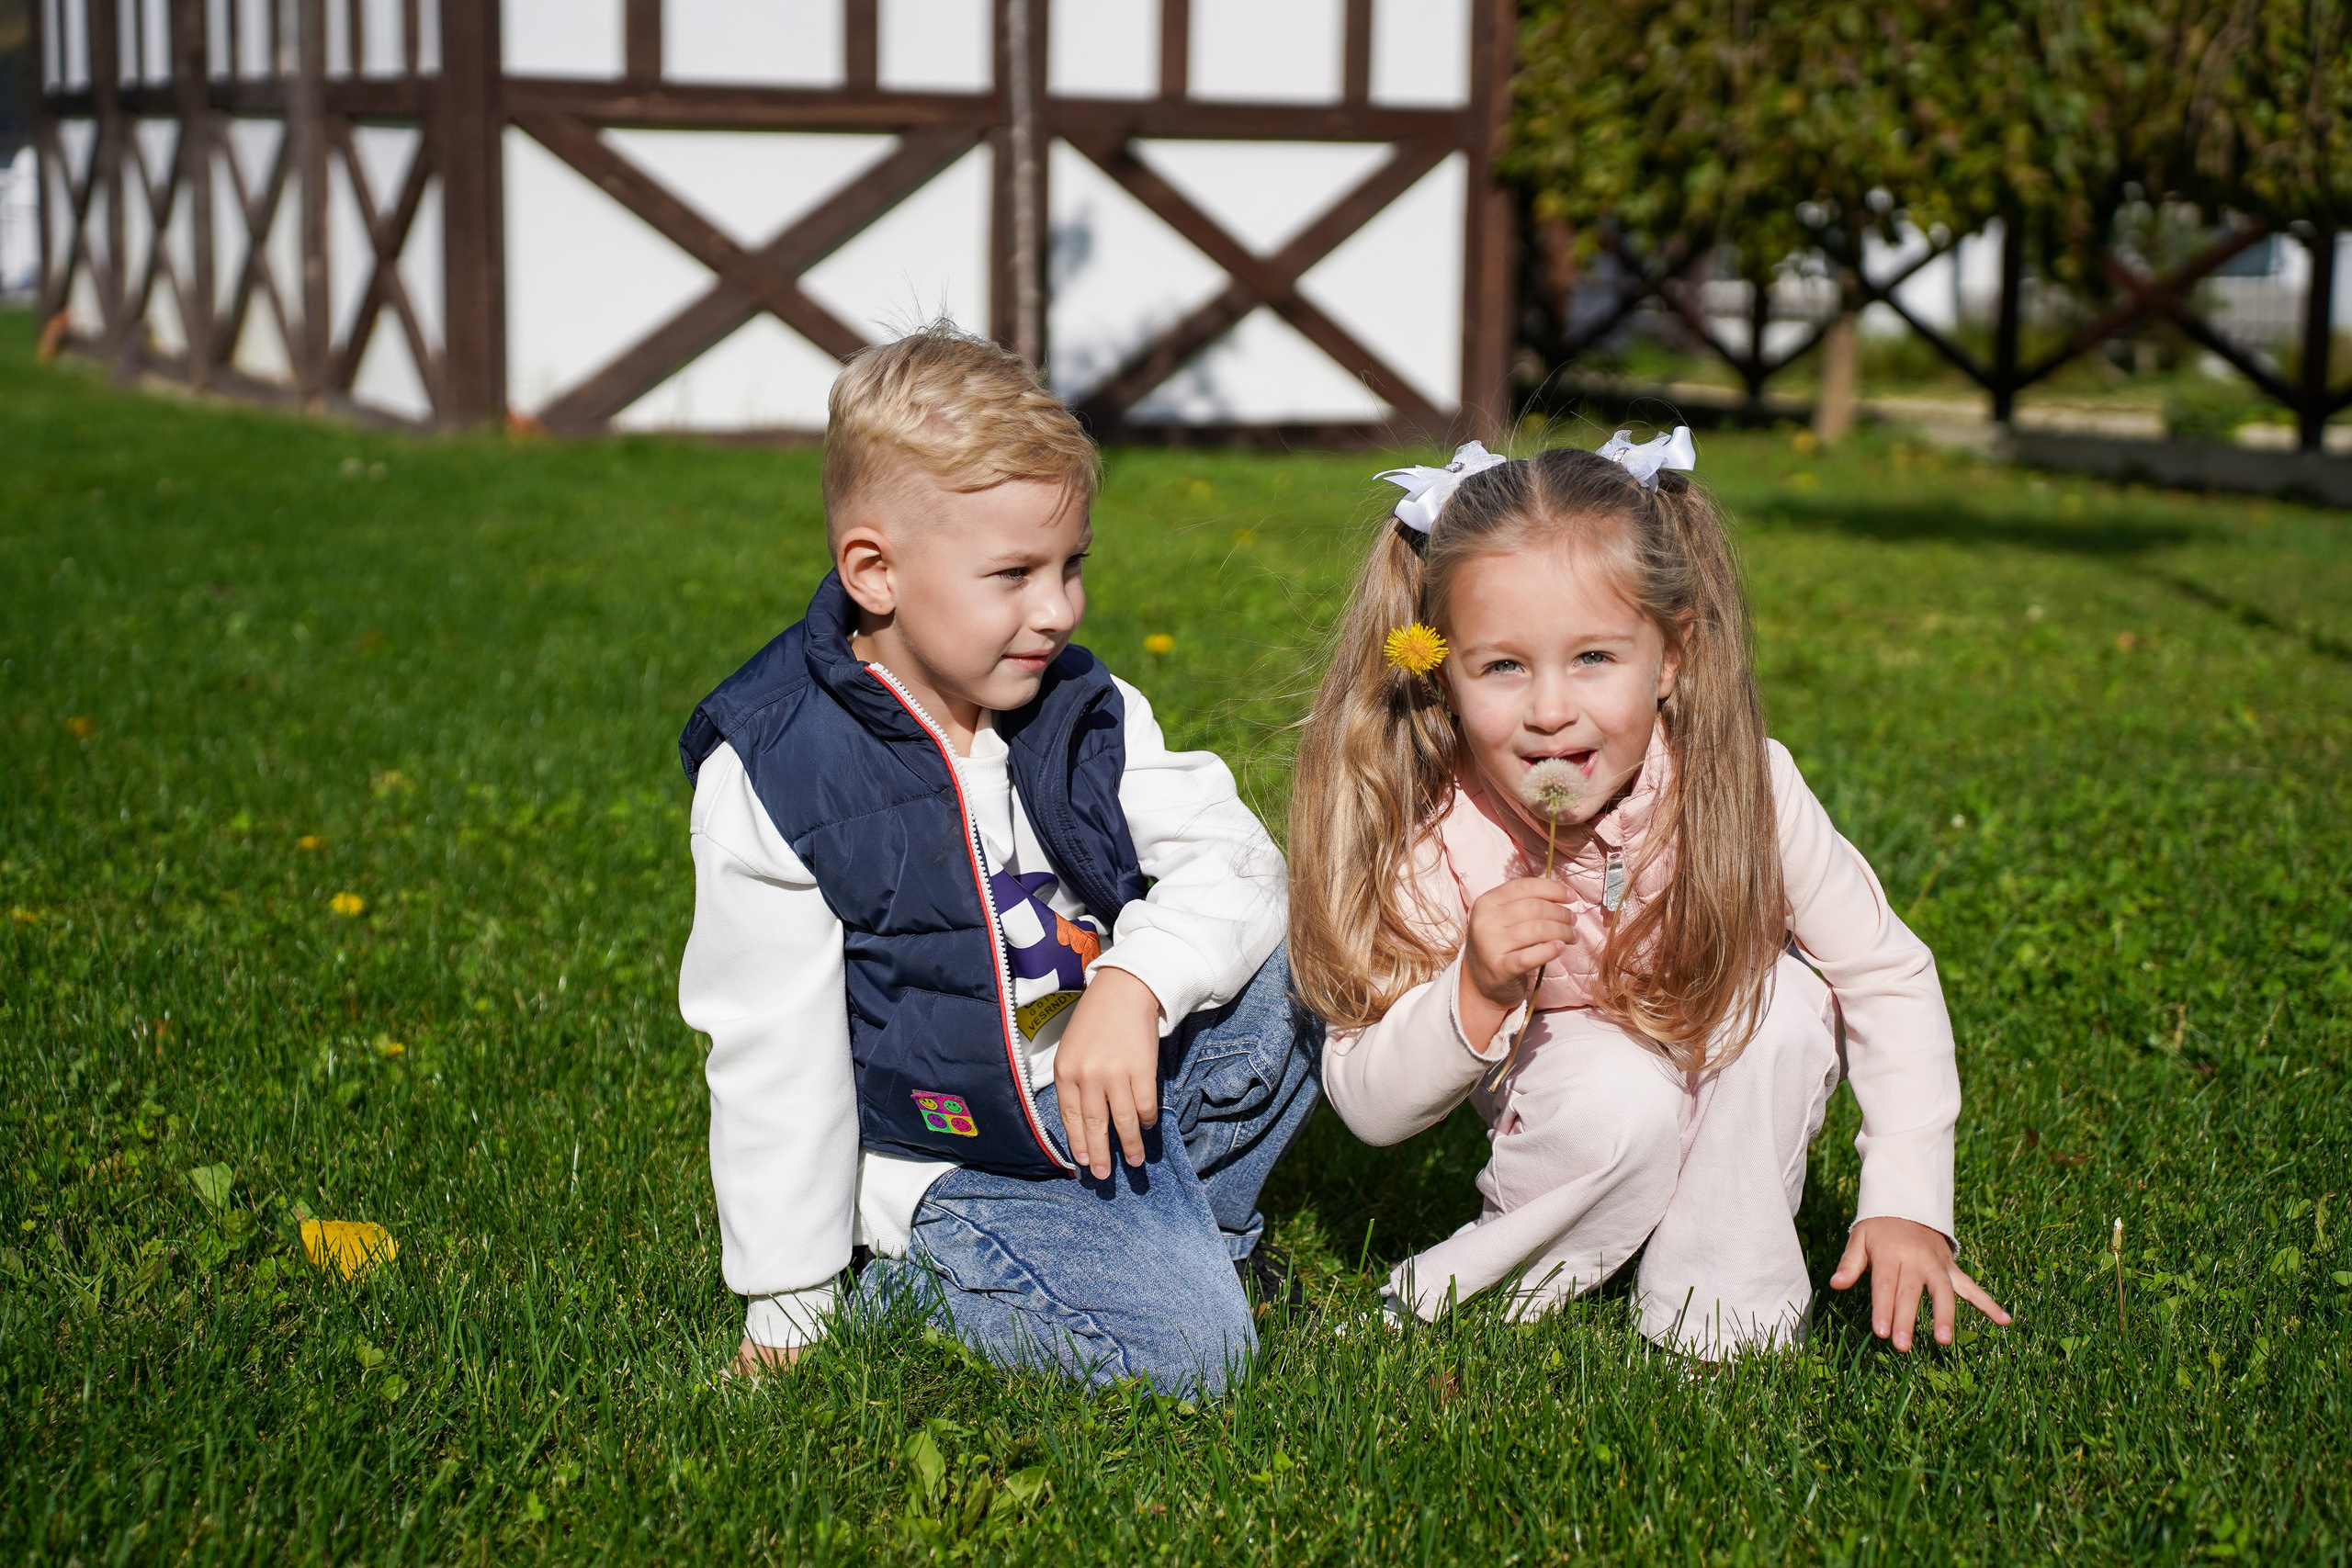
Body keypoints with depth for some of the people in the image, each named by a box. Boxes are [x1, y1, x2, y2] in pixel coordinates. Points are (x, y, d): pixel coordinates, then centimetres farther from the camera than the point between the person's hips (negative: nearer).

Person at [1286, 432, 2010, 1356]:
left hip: (1734, 1076, 2)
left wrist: (1909, 1205, -23)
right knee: (1619, 1100, -33)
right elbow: (1367, 1105, -26)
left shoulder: (1738, 789, -29)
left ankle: (1719, 1303, -11)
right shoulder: (1436, 843, -29)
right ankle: (1479, 1295, -6)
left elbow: (1891, 980, -17)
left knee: (1784, 1002, -29)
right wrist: (1475, 996, -45)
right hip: (1568, 1079, -2)